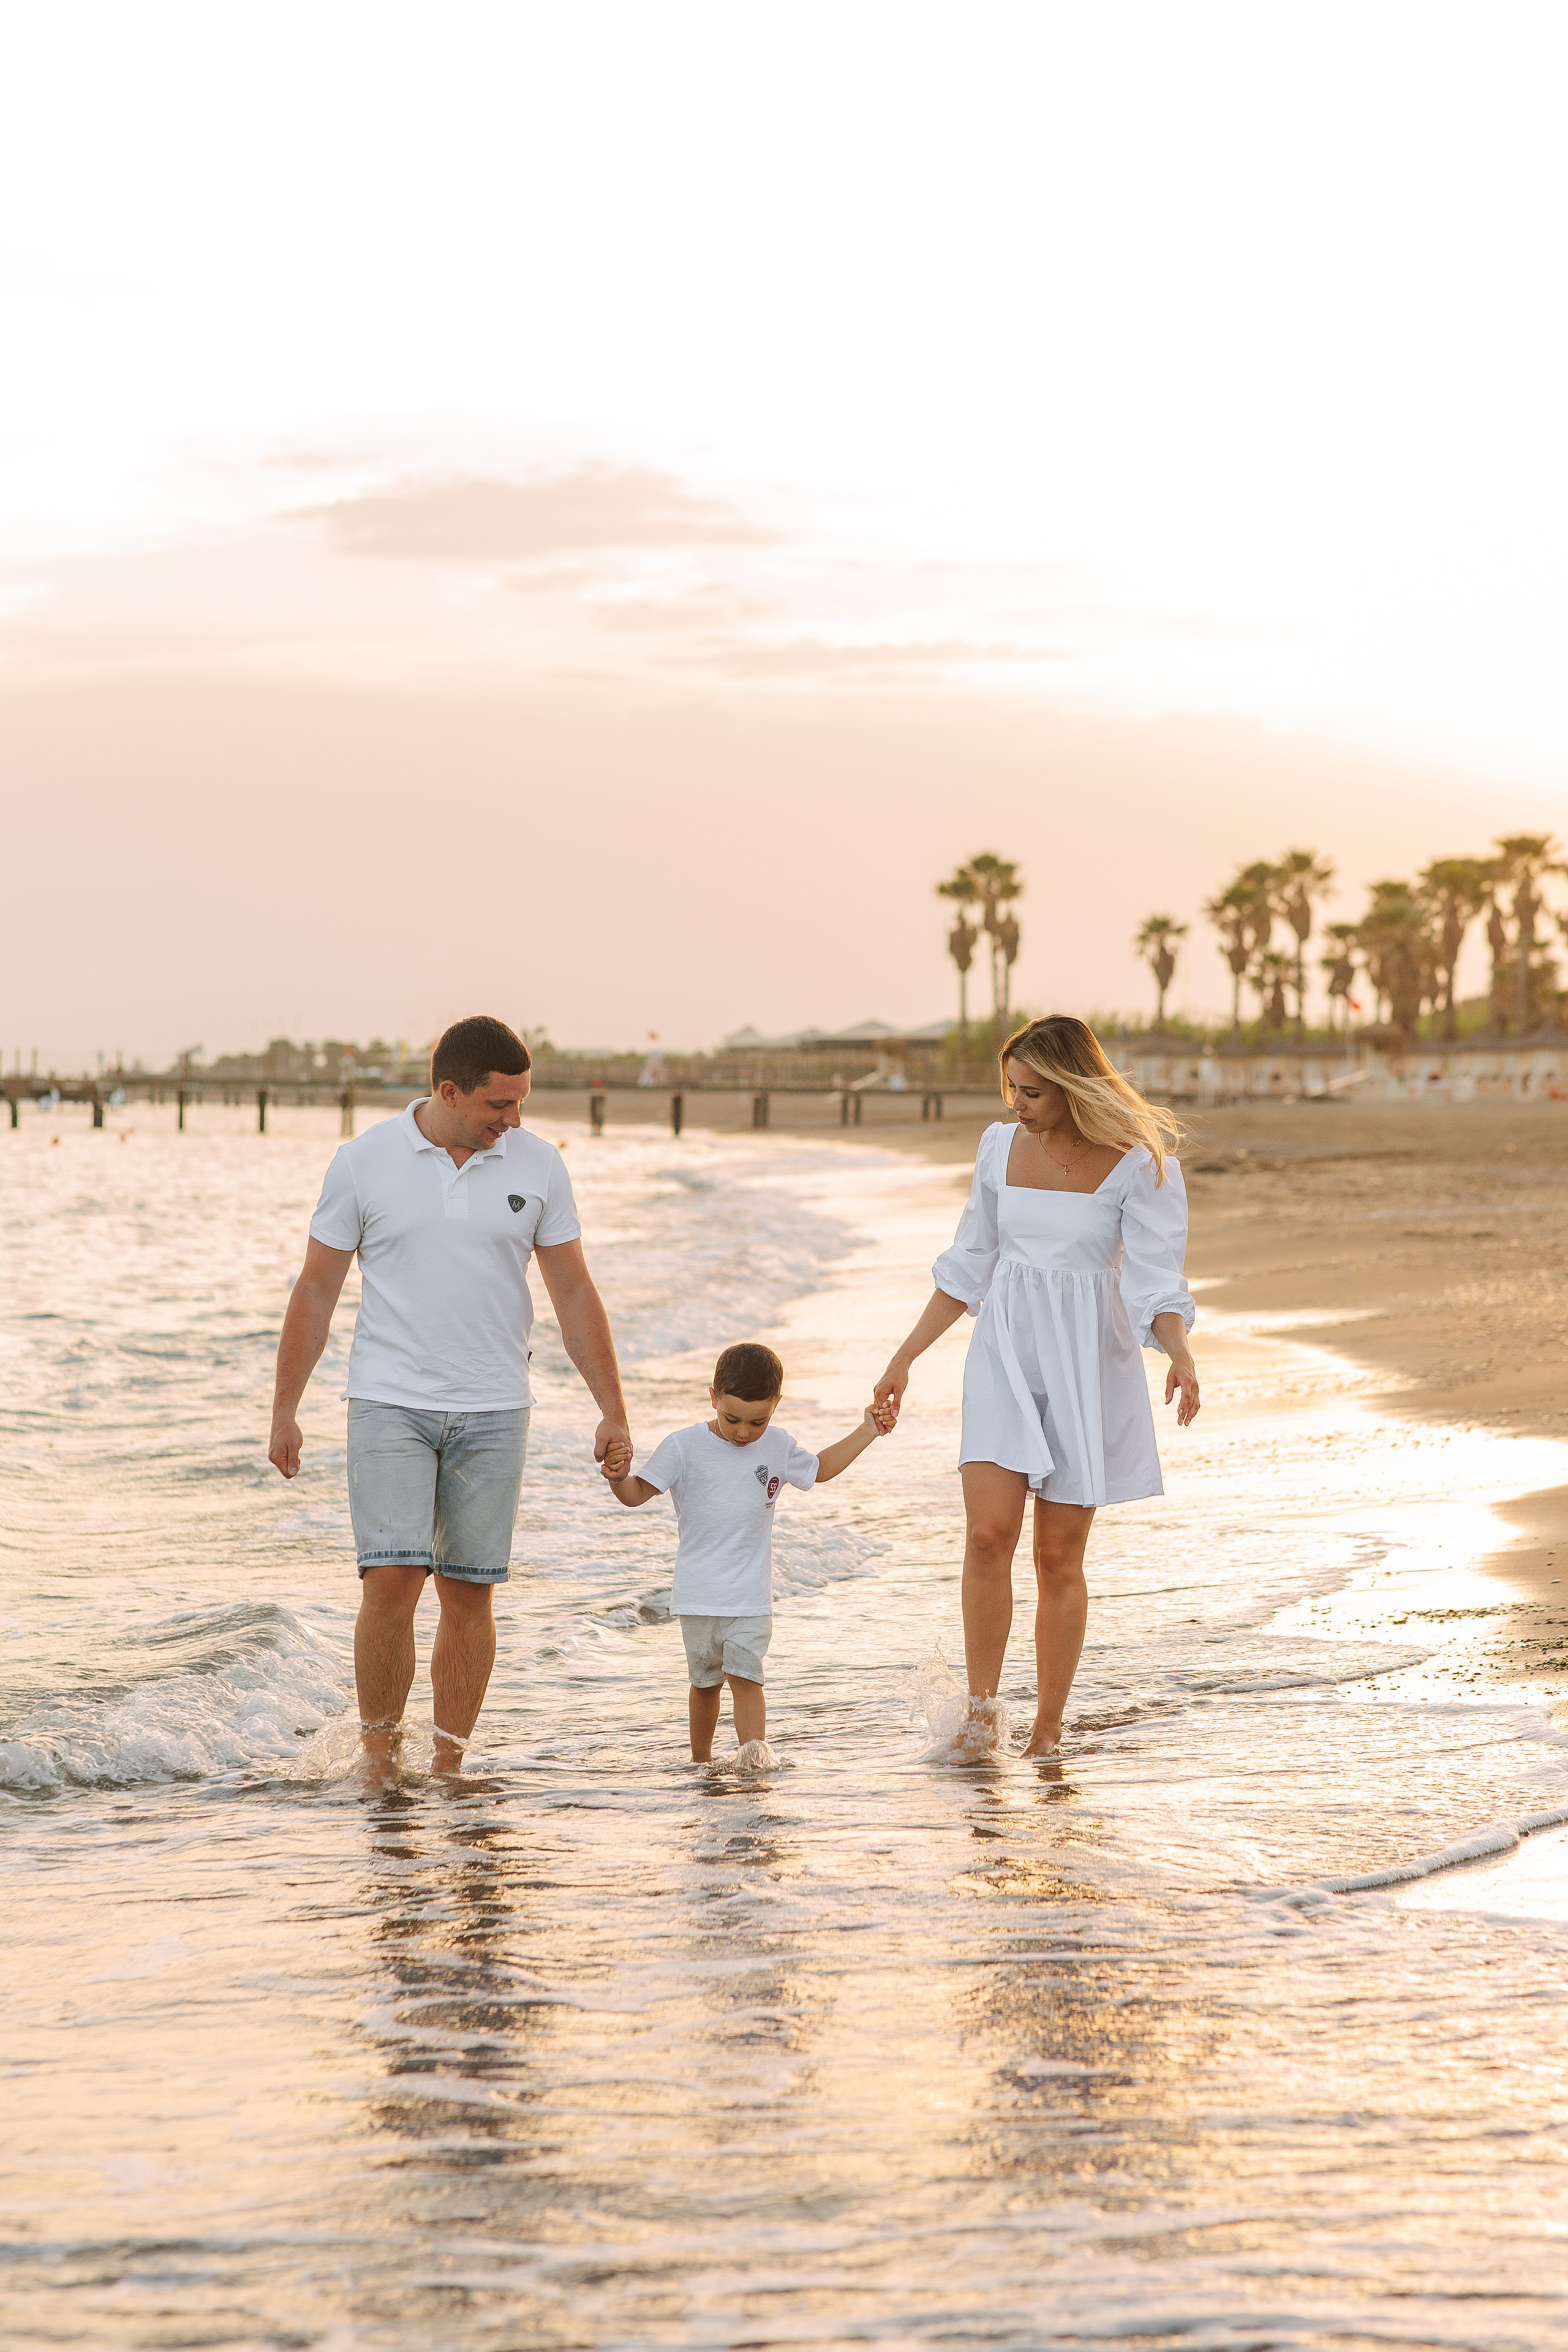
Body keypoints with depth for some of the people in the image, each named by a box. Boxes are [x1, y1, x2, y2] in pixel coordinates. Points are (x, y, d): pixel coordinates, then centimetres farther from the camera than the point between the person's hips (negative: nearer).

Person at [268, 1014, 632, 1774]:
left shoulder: (538, 1165, 1)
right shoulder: (364, 1162, -4)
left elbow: (575, 1295, 5)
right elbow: (316, 1292, 2)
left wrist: (613, 1412, 1)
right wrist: (284, 1412, 1)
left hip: (492, 1411, 2)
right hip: (390, 1404, -2)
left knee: (468, 1593, 3)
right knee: (391, 1582, -13)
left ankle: (448, 1766, 14)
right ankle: (378, 1752, 4)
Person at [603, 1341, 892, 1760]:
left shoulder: (778, 1448, 3)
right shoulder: (683, 1447, -8)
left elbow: (820, 1469, 22)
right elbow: (638, 1493, -10)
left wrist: (867, 1431, 17)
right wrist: (617, 1478, -32)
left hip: (750, 1596, 1)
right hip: (699, 1595, 0)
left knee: (745, 1677, -13)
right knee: (705, 1682, 12)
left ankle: (754, 1757, -18)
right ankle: (701, 1761, 27)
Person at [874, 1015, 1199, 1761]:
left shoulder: (1139, 1163, -8)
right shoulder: (1001, 1146, 5)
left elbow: (1155, 1279, -10)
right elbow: (968, 1266, 14)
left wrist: (1180, 1353, -29)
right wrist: (905, 1358, 14)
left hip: (1087, 1364, -3)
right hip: (1005, 1355, 3)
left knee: (1060, 1555, 1)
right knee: (988, 1534, -13)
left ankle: (1048, 1728, 13)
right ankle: (982, 1708, 0)